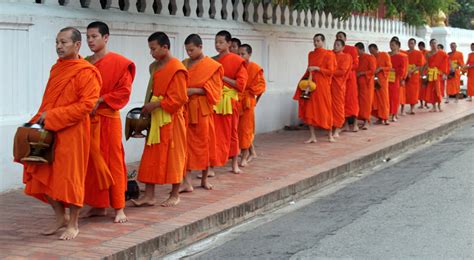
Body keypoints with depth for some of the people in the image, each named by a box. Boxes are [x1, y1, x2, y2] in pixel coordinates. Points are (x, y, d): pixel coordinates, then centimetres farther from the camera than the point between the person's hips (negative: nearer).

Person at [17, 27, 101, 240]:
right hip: (50, 131, 7)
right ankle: (60, 218, 23)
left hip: (72, 133, -7)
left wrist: (53, 115, -19)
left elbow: (86, 104, -18)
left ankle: (73, 224, 10)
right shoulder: (57, 68, 13)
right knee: (47, 176, 8)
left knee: (70, 177, -1)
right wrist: (41, 118, 5)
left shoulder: (86, 72, -11)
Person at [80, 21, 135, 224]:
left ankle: (119, 208, 3)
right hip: (88, 119, 5)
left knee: (113, 162, -3)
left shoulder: (119, 63, -5)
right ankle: (98, 205, 17)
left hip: (108, 118, -5)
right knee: (92, 162, 8)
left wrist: (100, 100, -16)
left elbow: (124, 91, -9)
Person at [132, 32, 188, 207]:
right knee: (151, 156, 5)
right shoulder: (155, 67, 11)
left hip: (171, 118, -8)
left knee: (173, 155, 2)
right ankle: (149, 195, 8)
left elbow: (179, 98, -17)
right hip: (155, 117, 8)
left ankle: (175, 195, 13)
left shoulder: (177, 69, -14)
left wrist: (155, 105, -17)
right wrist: (149, 107, 5)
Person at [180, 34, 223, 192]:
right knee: (187, 143, -3)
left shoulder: (212, 66, -3)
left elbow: (213, 90, -8)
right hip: (185, 109, 3)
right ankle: (187, 182, -7)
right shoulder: (184, 64, 10)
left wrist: (194, 90, -17)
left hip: (203, 109, -3)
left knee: (204, 143, 5)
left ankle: (204, 179, 19)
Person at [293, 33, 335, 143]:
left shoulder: (328, 54, -4)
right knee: (310, 110, 0)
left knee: (325, 110, 0)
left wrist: (317, 68, -16)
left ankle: (330, 135, 13)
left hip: (322, 85, -5)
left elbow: (330, 71, -7)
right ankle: (312, 136, 2)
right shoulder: (311, 54, 14)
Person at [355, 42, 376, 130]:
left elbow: (372, 71, -11)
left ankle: (367, 122, -9)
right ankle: (364, 121, 7)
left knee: (366, 101, -8)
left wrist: (361, 73, -16)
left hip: (367, 83, -6)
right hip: (358, 83, 6)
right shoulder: (357, 59, 14)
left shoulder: (370, 58, -5)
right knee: (360, 101, 3)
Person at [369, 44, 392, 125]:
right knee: (376, 98, 0)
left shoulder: (385, 55, -3)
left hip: (382, 79, -4)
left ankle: (385, 118, -3)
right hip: (374, 79, 4)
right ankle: (380, 118, 5)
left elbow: (389, 67, -5)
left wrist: (380, 68, -18)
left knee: (384, 98, -4)